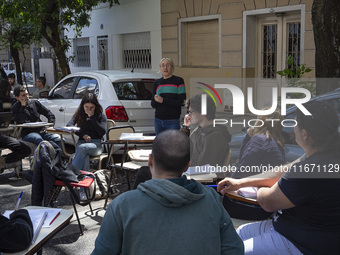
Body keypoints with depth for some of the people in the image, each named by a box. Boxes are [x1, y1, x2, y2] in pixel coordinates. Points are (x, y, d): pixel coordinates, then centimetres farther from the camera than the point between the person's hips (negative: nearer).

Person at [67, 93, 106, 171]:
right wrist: (83, 135, -14)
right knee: (85, 156, -36)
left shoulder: (101, 115, 7)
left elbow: (102, 132, -7)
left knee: (83, 147, -37)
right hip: (82, 142, 2)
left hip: (96, 144, -2)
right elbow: (69, 125, -1)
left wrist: (92, 117, -9)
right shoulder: (79, 114, 14)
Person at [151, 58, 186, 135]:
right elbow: (153, 104, 15)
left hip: (172, 121, -4)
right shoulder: (157, 82, 16)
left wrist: (163, 100, -13)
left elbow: (182, 102, -8)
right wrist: (156, 100, -9)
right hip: (158, 120, 5)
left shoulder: (178, 81, 2)